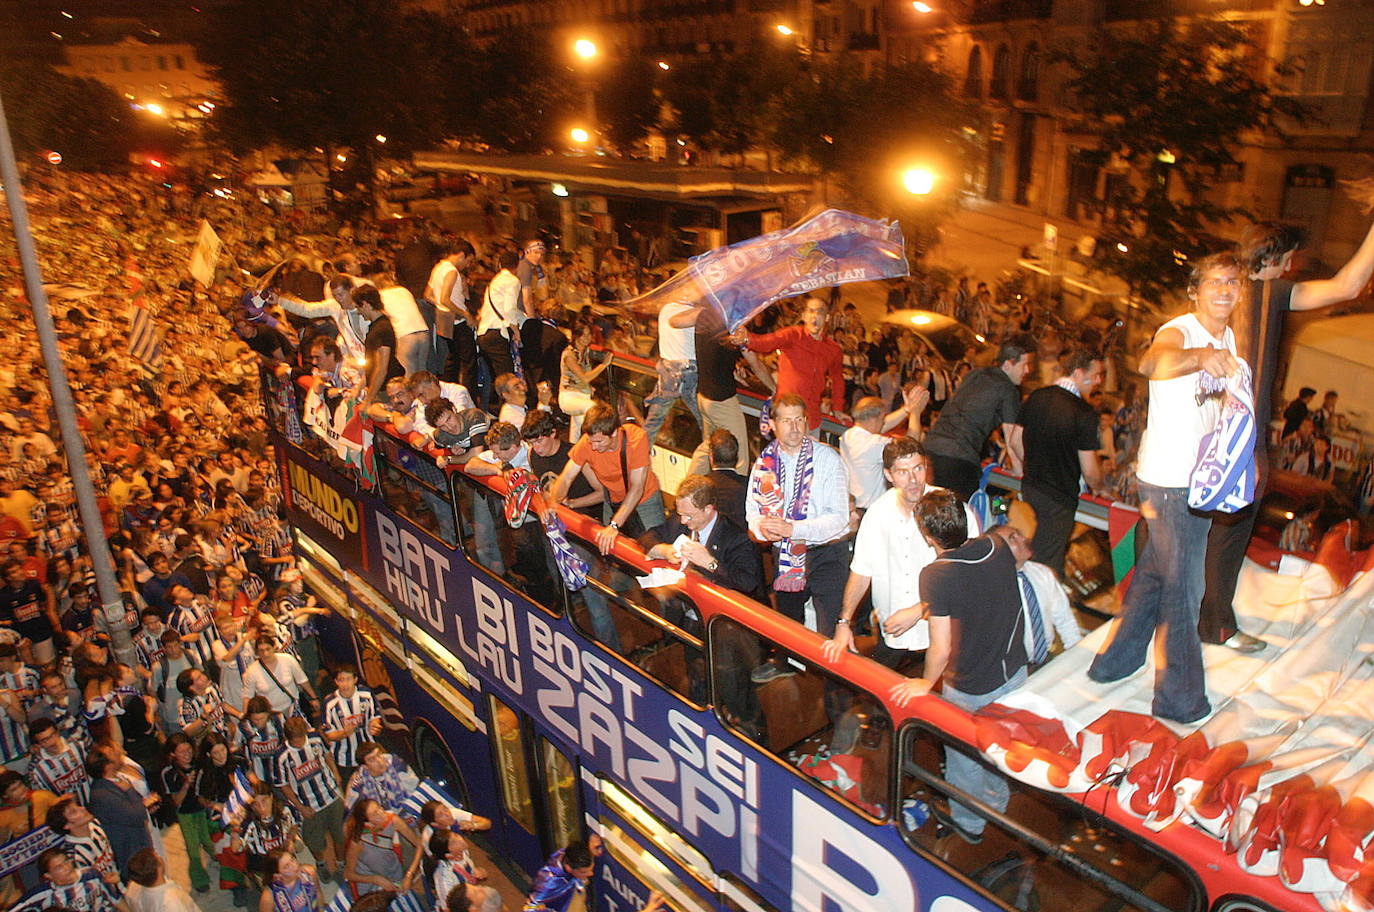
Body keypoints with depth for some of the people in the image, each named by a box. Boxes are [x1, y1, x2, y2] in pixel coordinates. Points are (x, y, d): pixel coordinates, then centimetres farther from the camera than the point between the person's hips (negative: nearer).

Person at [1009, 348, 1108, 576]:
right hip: (1058, 499, -6)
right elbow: (1090, 471, -16)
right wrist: (1101, 488, 4)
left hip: (1030, 488, 6)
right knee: (1048, 563, 3)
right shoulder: (1084, 413, -19)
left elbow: (1015, 441, 10)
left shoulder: (1035, 398, 0)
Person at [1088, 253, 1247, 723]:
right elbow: (1152, 362, -44)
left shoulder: (1227, 340, 10)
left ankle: (1115, 660, 33)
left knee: (1154, 574, 18)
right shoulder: (1178, 332, -18)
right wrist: (1200, 357, -61)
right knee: (1182, 587, 0)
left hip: (1197, 478, 9)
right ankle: (1181, 697, 13)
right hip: (1169, 478, -9)